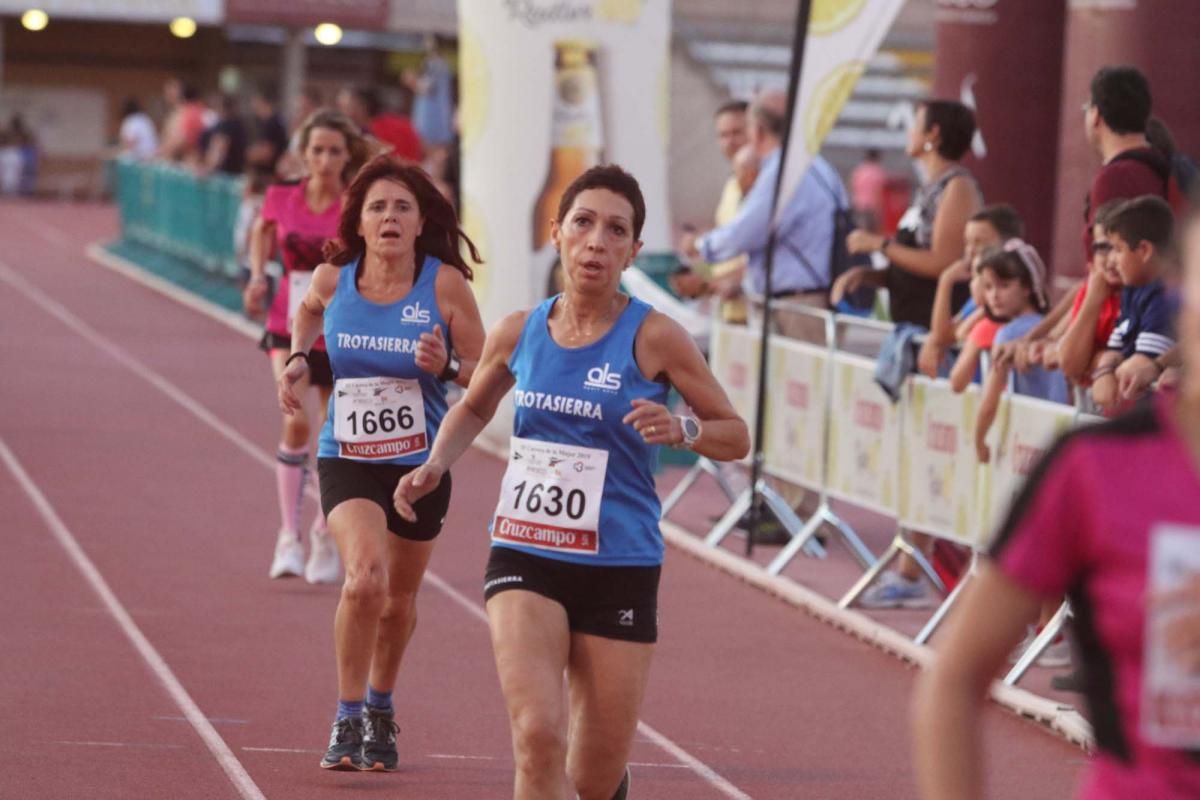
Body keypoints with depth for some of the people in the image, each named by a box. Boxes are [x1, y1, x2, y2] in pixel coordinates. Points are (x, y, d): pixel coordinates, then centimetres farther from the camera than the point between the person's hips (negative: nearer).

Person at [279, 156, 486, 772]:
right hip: (347, 461, -1)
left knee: (398, 600, 15)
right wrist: (298, 358, 4)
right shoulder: (333, 279, -8)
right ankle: (347, 721, -8)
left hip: (421, 465, 1)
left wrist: (447, 366, -26)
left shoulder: (445, 283, -13)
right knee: (364, 577, -24)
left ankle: (380, 708, 44)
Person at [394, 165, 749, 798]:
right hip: (525, 560, 1)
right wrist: (435, 465, 4)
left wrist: (681, 429, -20)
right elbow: (473, 409, 23)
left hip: (619, 570, -1)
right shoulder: (518, 334, 2)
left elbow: (736, 436, 1)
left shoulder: (652, 337, -7)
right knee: (538, 740, -22)